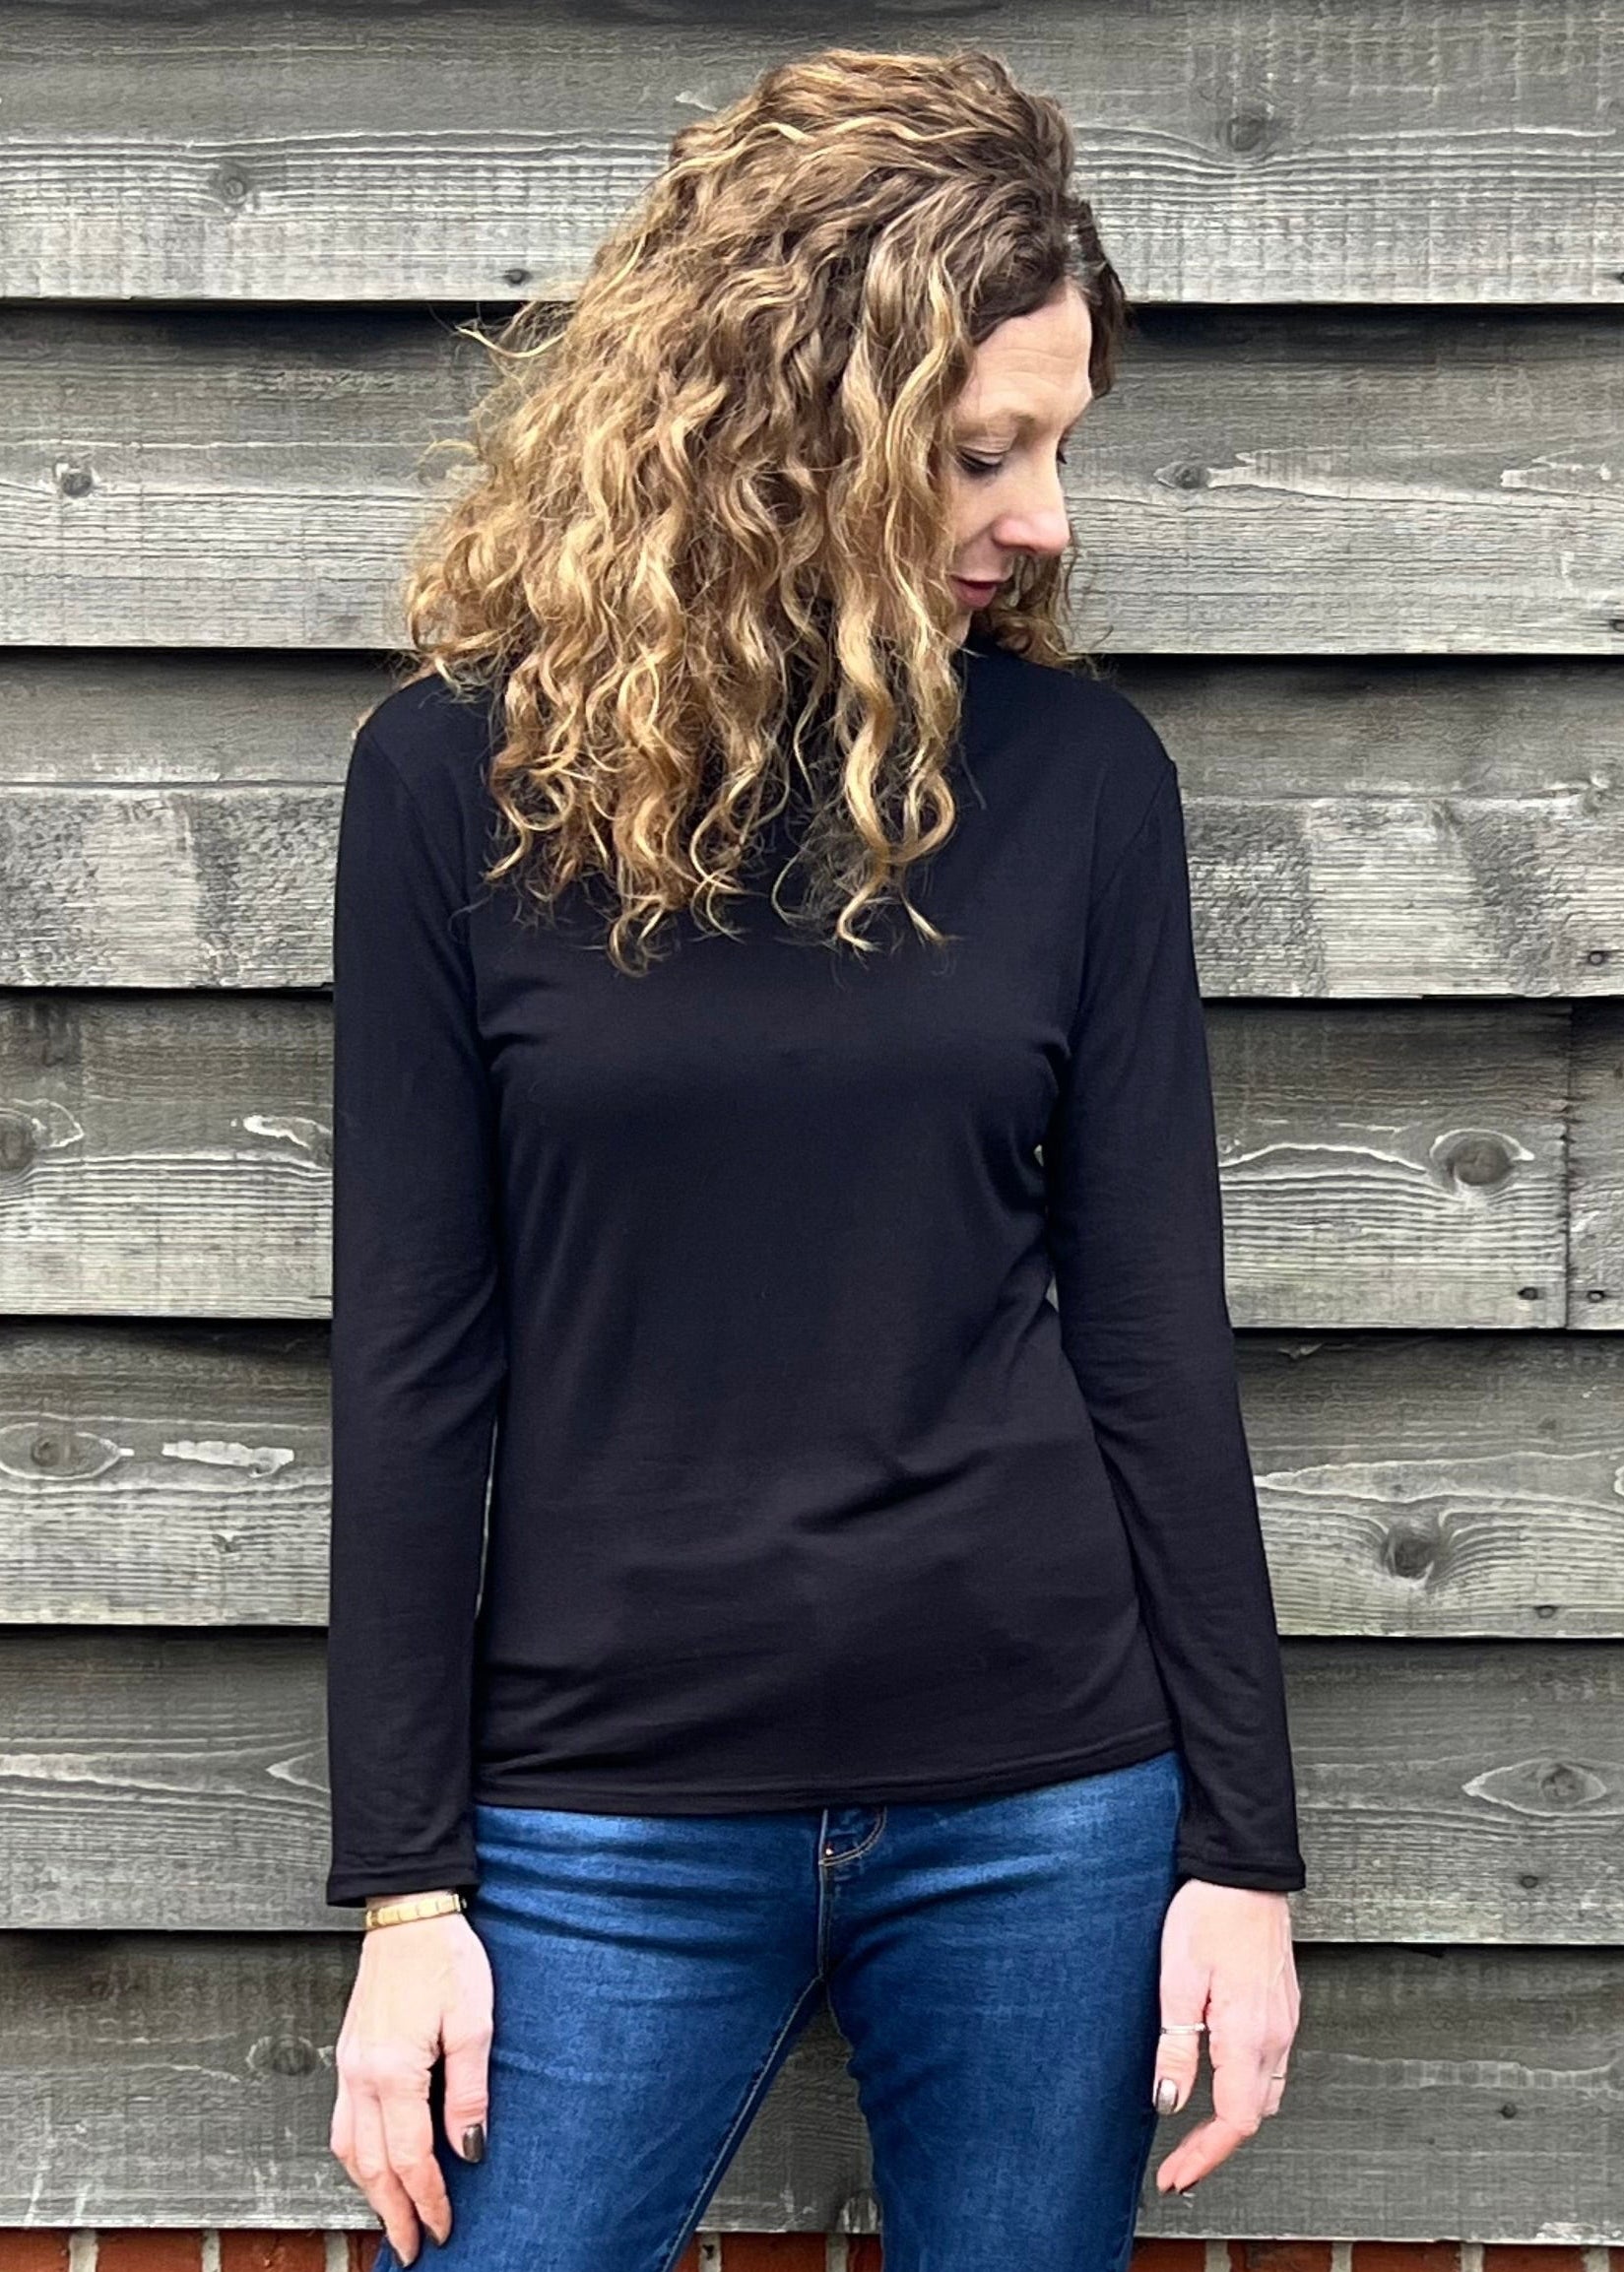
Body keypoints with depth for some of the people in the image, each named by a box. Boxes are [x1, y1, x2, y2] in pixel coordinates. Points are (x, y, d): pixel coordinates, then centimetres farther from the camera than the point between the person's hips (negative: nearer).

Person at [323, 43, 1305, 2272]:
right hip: (609, 1817, -1)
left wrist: (1245, 1839, 1)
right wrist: (402, 1882, -2)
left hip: (1044, 1800, 1)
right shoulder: (464, 772, -4)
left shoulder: (1076, 769, 0)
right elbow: (412, 1362, -2)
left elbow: (1156, 1327, 1)